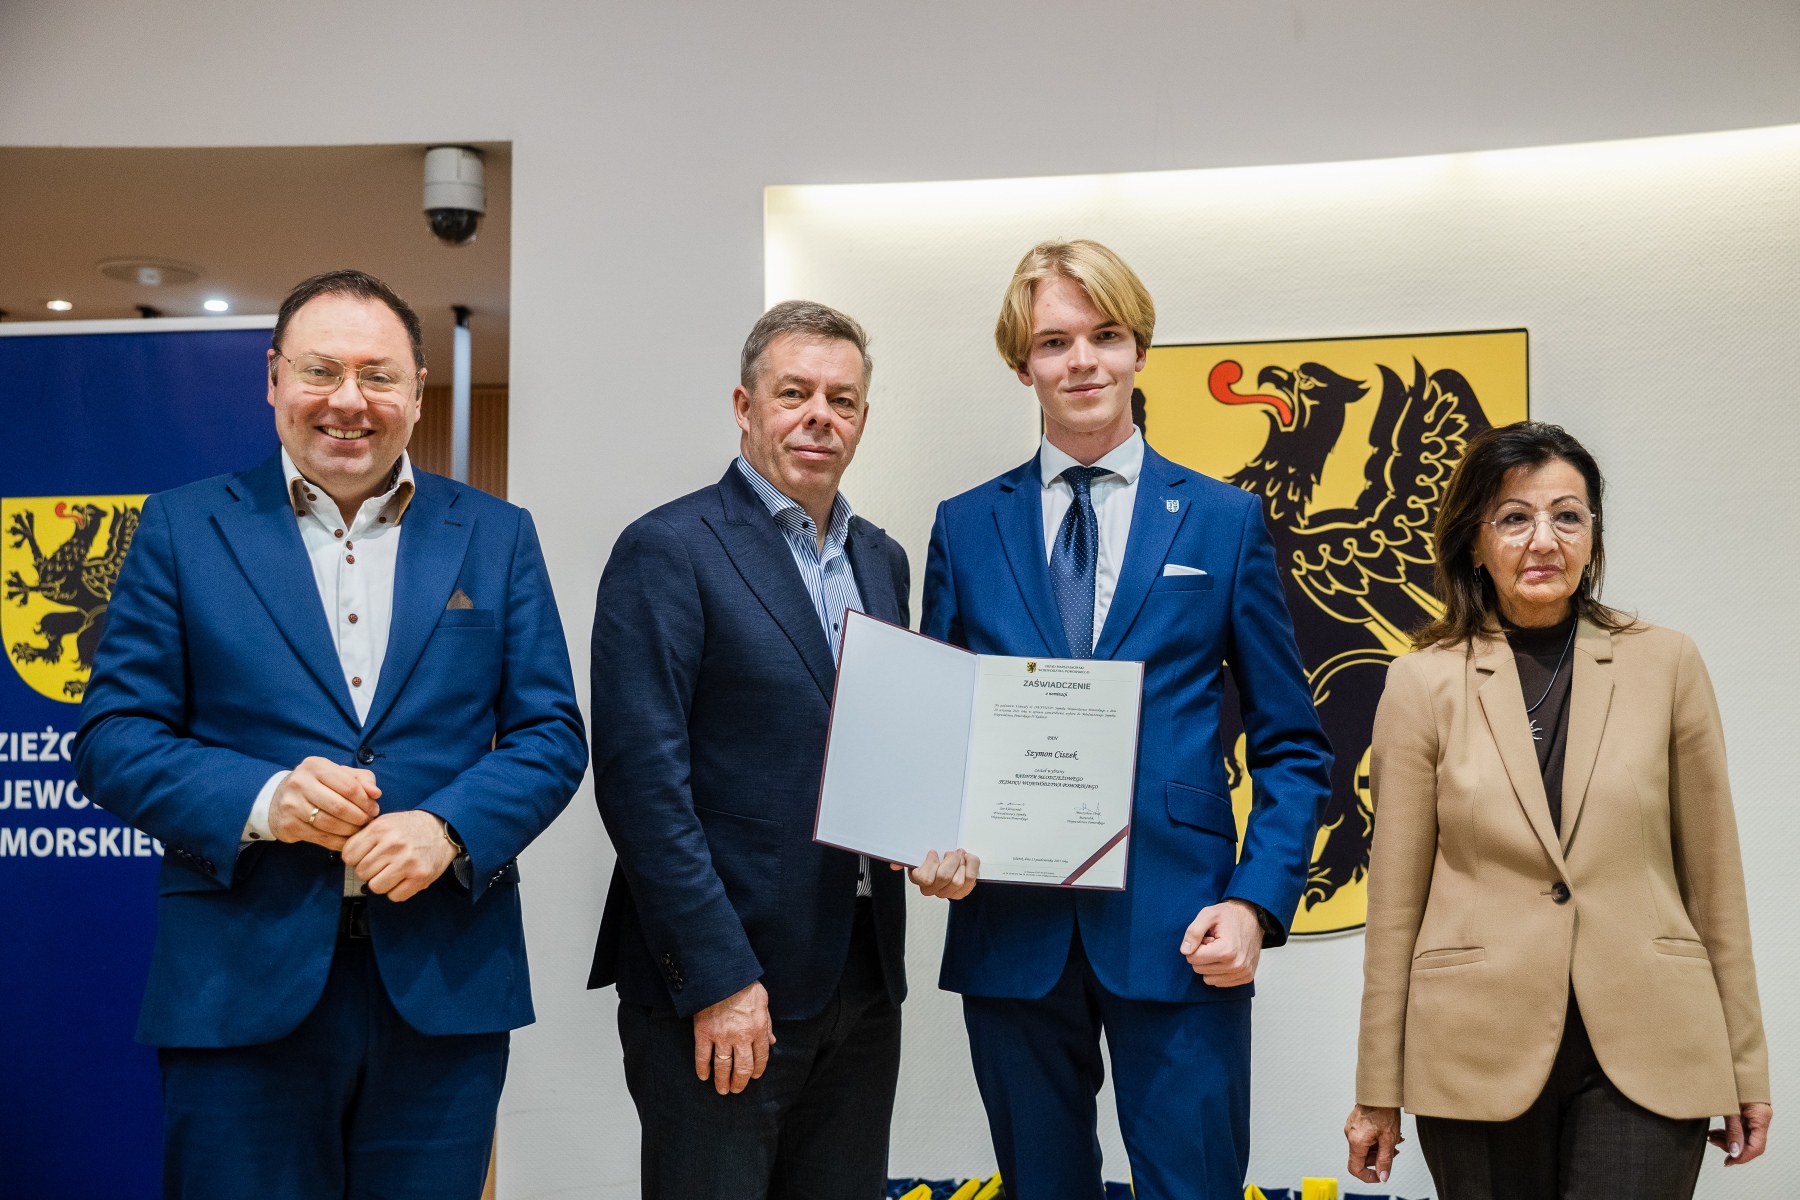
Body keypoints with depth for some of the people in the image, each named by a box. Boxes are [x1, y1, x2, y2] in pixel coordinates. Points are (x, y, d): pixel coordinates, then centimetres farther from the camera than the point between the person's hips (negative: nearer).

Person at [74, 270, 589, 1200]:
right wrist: (259, 800, -17)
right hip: (241, 987, -1)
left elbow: (551, 734, 4)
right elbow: (113, 738, 1)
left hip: (446, 987, 2)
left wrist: (448, 826, -15)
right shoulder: (184, 528, 4)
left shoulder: (497, 537, 8)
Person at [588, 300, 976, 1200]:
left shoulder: (881, 560, 13)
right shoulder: (668, 551, -9)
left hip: (864, 980, 7)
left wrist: (933, 838, -2)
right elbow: (642, 777, -15)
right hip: (715, 988, -6)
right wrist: (718, 979, -18)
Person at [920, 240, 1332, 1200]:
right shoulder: (965, 527, 7)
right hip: (1010, 931, 2)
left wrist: (1257, 902, -8)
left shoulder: (1224, 522, 4)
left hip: (1175, 933, -1)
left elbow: (1291, 745, 4)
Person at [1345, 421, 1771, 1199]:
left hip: (1644, 1052, 0)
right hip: (1482, 1054, 0)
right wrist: (1378, 1093, 3)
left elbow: (1712, 878, 6)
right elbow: (1395, 899, 1)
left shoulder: (1666, 665, 2)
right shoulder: (1423, 683, 0)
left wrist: (1746, 1067, 7)